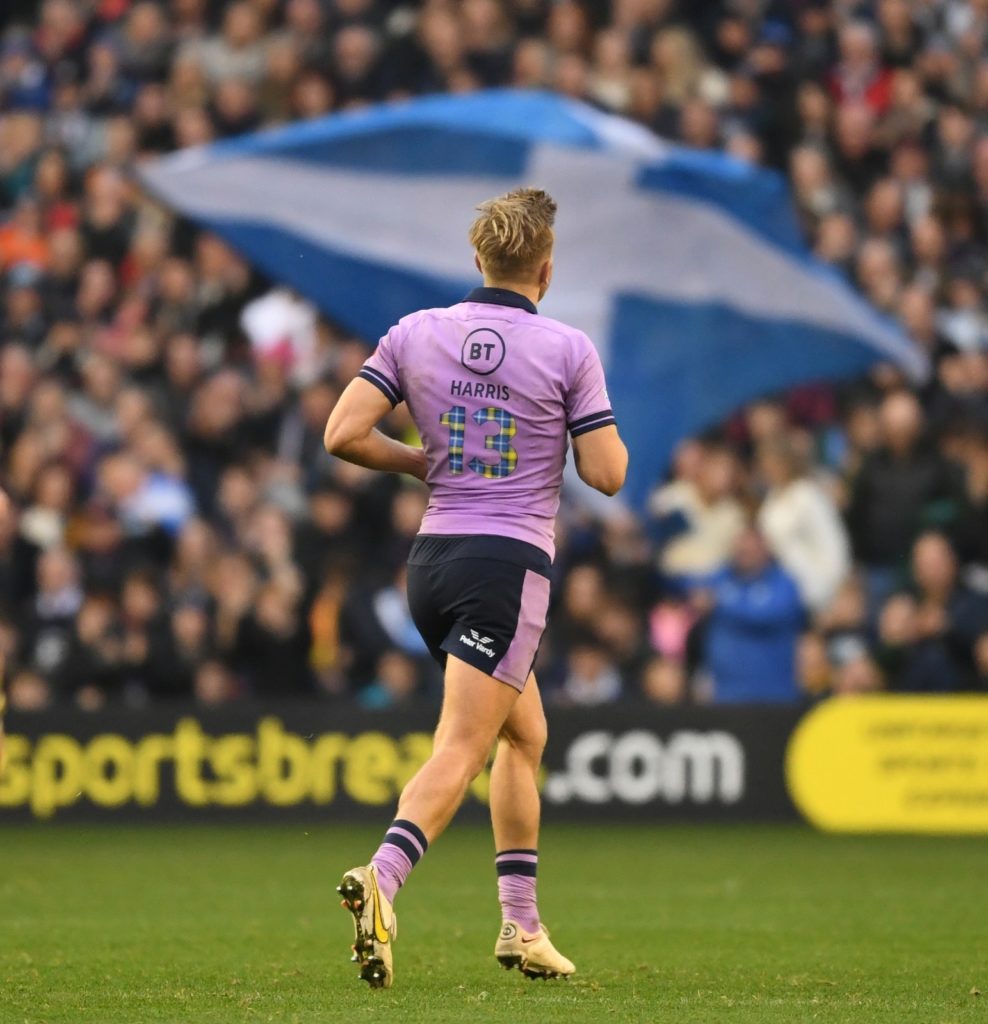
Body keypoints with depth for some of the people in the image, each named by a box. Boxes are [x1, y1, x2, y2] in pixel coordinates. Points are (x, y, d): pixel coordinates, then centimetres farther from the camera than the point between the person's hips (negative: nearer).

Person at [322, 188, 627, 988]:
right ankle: (381, 879, -37)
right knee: (461, 752, -12)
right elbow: (607, 474, -5)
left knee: (525, 734, 22)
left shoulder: (416, 333, 5)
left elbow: (343, 434, -1)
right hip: (509, 562, -6)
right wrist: (602, 422, 15)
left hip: (432, 558, 6)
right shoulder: (569, 350, -5)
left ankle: (522, 923, 20)